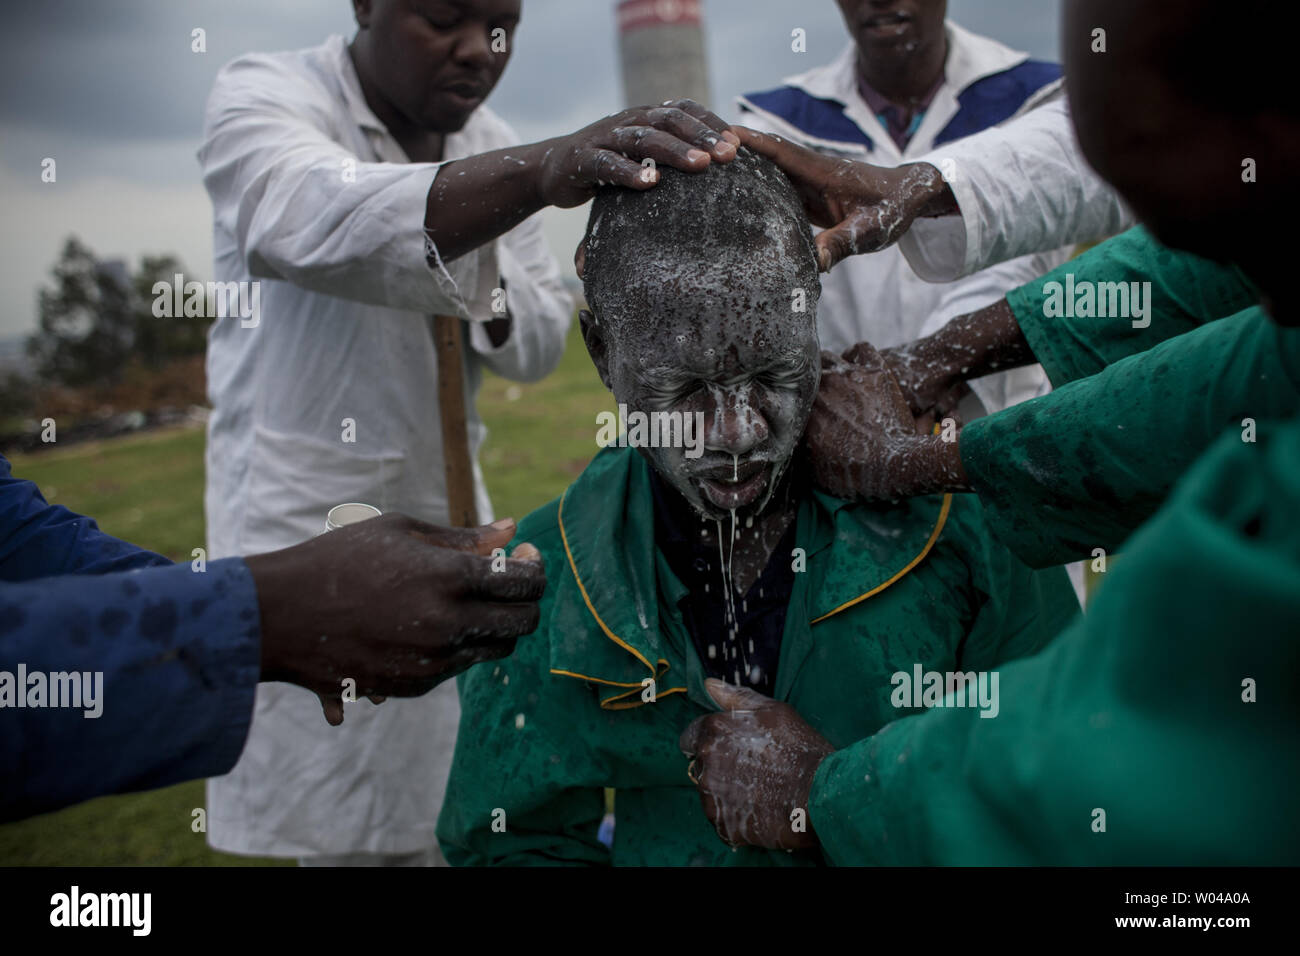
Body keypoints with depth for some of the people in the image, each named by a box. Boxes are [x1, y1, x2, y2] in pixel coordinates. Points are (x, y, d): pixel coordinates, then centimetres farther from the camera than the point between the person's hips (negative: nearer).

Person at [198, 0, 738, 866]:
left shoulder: (493, 145, 6)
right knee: (354, 828, -1)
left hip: (449, 500, 6)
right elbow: (313, 218, -37)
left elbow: (541, 346, 7)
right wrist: (541, 170, -53)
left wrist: (483, 293, -17)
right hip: (306, 510, -5)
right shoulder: (263, 98, -12)